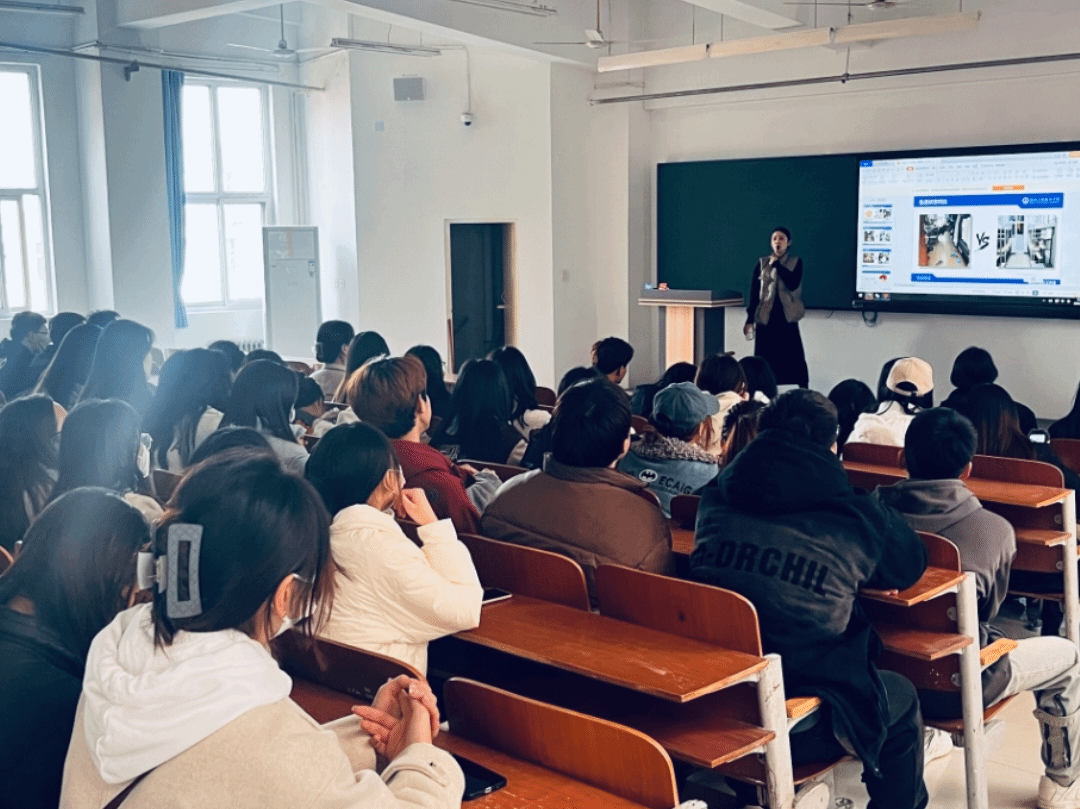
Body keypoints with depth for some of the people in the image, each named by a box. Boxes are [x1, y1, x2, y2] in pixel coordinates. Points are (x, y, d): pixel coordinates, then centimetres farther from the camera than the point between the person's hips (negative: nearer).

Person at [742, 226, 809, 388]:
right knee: (765, 359, 2)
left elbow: (793, 284, -15)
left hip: (787, 318, -1)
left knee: (795, 357, -5)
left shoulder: (796, 262, 4)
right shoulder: (761, 263, 6)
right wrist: (750, 319, 0)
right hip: (765, 318, 1)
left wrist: (777, 264, -10)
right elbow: (753, 292, 4)